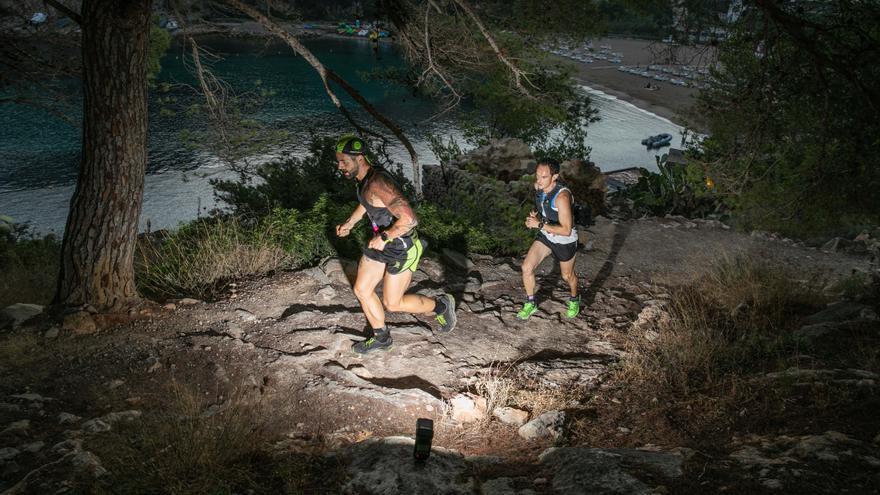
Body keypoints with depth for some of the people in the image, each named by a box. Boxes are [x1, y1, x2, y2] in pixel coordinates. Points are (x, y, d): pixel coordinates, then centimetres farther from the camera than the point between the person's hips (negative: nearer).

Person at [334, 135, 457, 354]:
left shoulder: (378, 183, -31)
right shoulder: (364, 178, -1)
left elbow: (409, 219, -37)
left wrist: (383, 237, -28)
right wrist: (349, 223, 18)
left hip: (402, 248, -9)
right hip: (381, 243, 9)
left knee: (392, 303, 2)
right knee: (362, 290, 12)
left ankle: (440, 306, 23)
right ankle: (381, 337, 29)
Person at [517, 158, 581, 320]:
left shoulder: (562, 197, -37)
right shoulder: (538, 186, -14)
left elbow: (566, 230, -35)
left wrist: (539, 224, -35)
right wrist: (535, 214, -10)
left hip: (565, 241, -5)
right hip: (546, 236, 5)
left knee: (567, 275, 18)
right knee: (526, 268, -6)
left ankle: (574, 299, 51)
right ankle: (530, 303, 17)